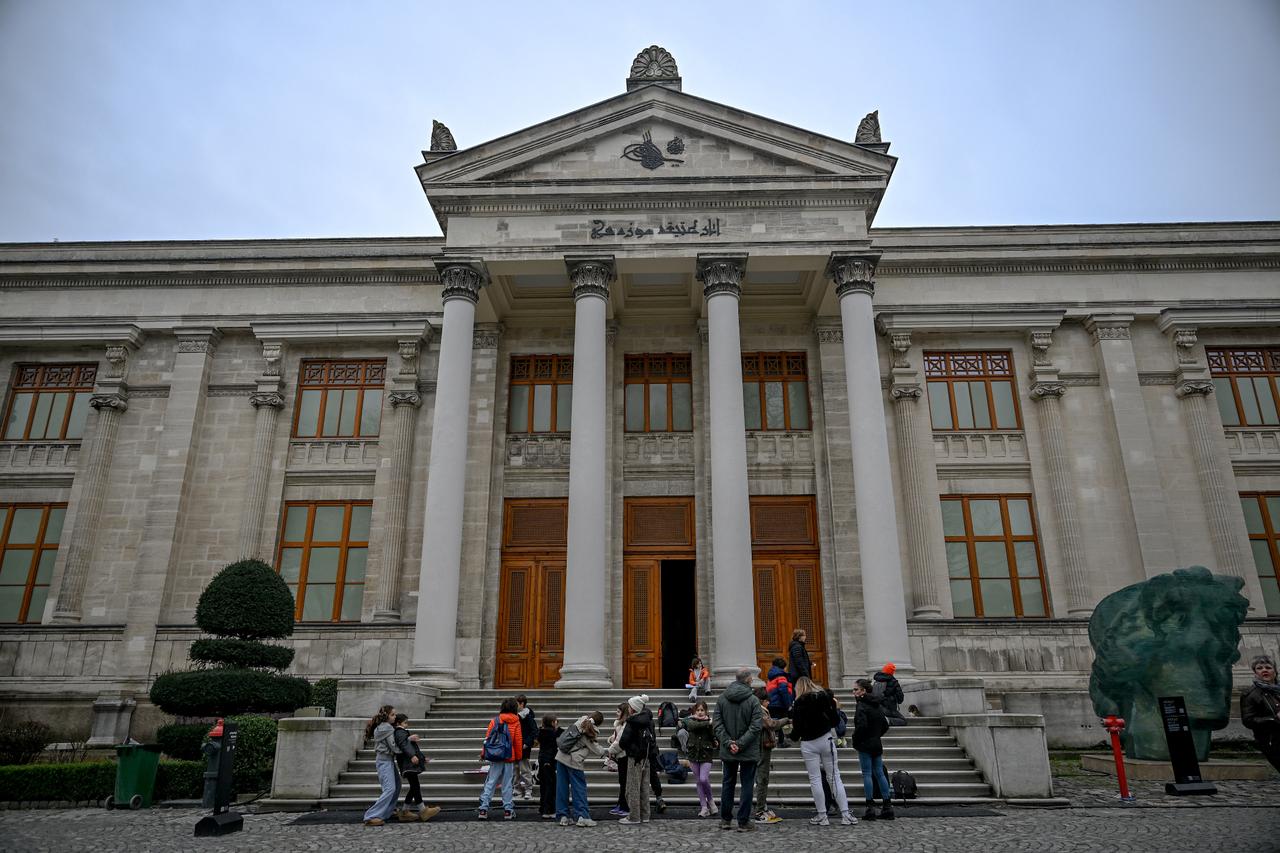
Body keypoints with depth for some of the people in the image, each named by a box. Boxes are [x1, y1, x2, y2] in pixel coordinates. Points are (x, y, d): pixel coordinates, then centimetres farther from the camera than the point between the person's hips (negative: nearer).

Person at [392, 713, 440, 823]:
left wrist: (423, 757, 41)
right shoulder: (400, 732, -8)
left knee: (413, 788, 10)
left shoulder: (403, 732, 25)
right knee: (415, 786, -10)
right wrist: (412, 756, -41)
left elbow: (413, 747, 35)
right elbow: (404, 745, -27)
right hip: (408, 765, -11)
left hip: (410, 765, 11)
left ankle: (405, 812, 15)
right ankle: (423, 810, -10)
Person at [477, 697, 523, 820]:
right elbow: (518, 741, 0)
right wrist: (518, 757, 10)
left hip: (495, 758, 1)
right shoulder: (516, 722, -2)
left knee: (490, 783, 6)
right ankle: (508, 810, 8)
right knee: (507, 784, 6)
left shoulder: (495, 721, 0)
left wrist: (484, 753, 13)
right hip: (510, 758, -1)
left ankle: (483, 809, 2)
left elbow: (487, 738, 1)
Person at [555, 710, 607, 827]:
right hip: (574, 761, -6)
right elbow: (598, 752, -4)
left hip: (561, 756, 6)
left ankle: (562, 816, 14)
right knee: (579, 788, 3)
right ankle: (583, 817, 2)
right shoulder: (592, 733, -8)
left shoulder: (579, 722, 8)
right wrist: (602, 747, 15)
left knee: (562, 788, 9)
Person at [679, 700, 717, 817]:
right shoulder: (690, 720, 2)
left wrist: (709, 724, -20)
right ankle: (704, 808, 14)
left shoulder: (710, 721, 1)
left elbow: (714, 737, -11)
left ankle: (710, 800, 11)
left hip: (706, 754, -2)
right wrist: (707, 723, -24)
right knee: (698, 781, 5)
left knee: (704, 779, -15)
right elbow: (693, 725, -22)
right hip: (693, 753, 2)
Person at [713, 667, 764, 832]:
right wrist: (741, 744, -16)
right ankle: (743, 822, 8)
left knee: (728, 784, 15)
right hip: (749, 751, -4)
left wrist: (728, 742, -8)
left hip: (727, 751, 4)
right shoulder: (753, 700, -11)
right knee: (747, 786, 6)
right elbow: (756, 726, -17)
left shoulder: (722, 698, 0)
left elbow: (717, 724, -4)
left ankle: (725, 819, 21)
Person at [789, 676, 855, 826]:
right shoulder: (825, 697, 1)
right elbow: (835, 721, 2)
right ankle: (845, 814, 5)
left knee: (815, 779, 4)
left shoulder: (798, 704, -4)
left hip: (808, 744, -2)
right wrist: (833, 706, 18)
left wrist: (793, 735, 16)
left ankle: (822, 816, 6)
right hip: (826, 740, 2)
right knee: (834, 777, 7)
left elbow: (797, 728, -5)